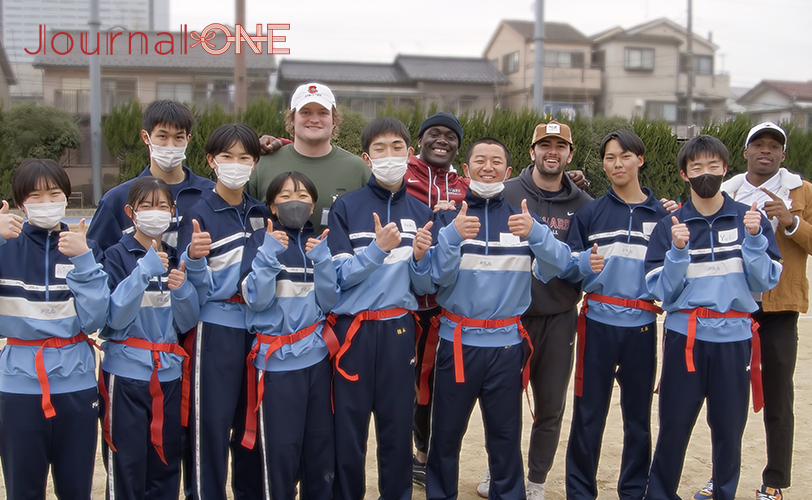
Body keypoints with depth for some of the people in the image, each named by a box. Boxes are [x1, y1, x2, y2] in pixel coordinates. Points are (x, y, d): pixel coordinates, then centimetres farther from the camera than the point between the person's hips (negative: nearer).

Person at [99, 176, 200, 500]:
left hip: (169, 373, 4)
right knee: (127, 465, 1)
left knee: (166, 464, 11)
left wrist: (182, 288, -15)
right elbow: (113, 318, -14)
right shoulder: (117, 256, -4)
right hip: (126, 373, -4)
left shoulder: (175, 259, 8)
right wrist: (144, 271, -22)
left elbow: (187, 322, 5)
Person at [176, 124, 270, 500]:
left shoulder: (260, 213, 7)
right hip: (215, 331, -5)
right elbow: (194, 287, -11)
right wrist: (194, 258, -29)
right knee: (212, 422, 0)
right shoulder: (200, 213, -7)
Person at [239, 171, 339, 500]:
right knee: (281, 450, 0)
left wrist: (321, 258, -11)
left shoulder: (318, 242, 9)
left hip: (316, 356, 3)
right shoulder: (261, 241, -1)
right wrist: (269, 252, -20)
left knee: (321, 446, 10)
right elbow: (256, 300, -11)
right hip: (276, 361, -3)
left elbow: (329, 301, 1)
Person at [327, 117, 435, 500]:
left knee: (398, 429, 8)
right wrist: (377, 248, -21)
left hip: (399, 332, 2)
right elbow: (338, 276, -8)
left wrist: (420, 258, -11)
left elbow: (426, 288, 9)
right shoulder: (346, 208, -1)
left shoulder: (421, 213, 8)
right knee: (348, 430, 4)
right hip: (353, 331, -2)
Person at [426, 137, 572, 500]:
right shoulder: (449, 214, 2)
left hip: (506, 343, 1)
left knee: (505, 435, 10)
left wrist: (535, 233, -27)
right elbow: (438, 276, -8)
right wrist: (453, 236, -25)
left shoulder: (521, 214, 5)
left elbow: (558, 265, -8)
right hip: (457, 340, -1)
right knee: (446, 433, 7)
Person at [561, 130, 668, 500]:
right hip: (599, 321, -1)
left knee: (639, 412, 8)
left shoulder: (660, 215, 8)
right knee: (589, 413, 1)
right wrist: (586, 264, -18)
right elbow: (568, 267, 1)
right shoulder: (590, 212, 4)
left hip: (642, 325, 1)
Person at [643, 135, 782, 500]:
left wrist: (753, 238, -13)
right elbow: (661, 291, -2)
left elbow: (765, 282, 0)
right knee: (673, 426, 2)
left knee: (729, 428, 8)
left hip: (735, 337, 1)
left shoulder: (750, 220, 4)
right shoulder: (670, 226, 3)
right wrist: (678, 250, -16)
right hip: (685, 337, -1)